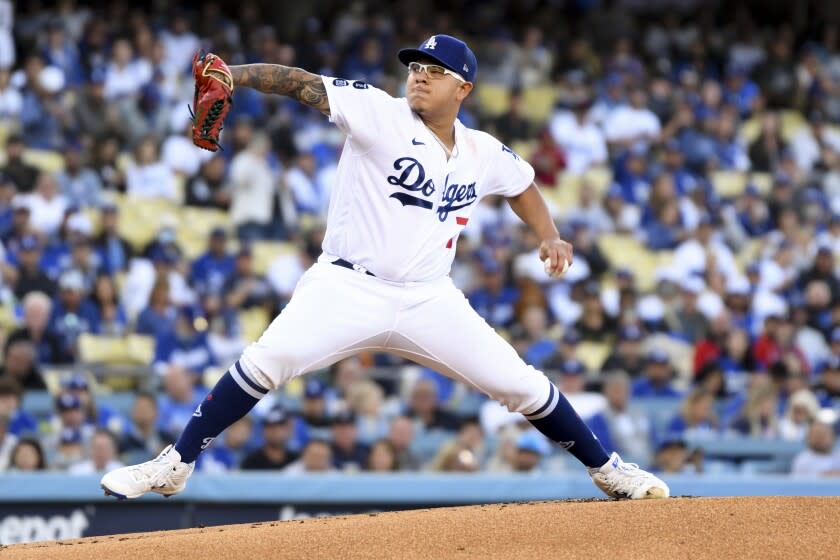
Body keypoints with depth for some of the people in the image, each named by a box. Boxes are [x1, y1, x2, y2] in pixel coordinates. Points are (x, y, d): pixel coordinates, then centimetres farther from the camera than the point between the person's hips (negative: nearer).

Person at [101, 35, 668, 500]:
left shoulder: (484, 154, 5)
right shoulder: (379, 113, -7)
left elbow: (522, 185, 26)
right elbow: (303, 84, -18)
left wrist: (549, 236, 9)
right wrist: (235, 75, -33)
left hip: (429, 301, 3)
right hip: (347, 289, -3)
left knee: (520, 383, 0)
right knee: (266, 361, -24)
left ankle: (607, 469, 21)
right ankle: (175, 466, -13)